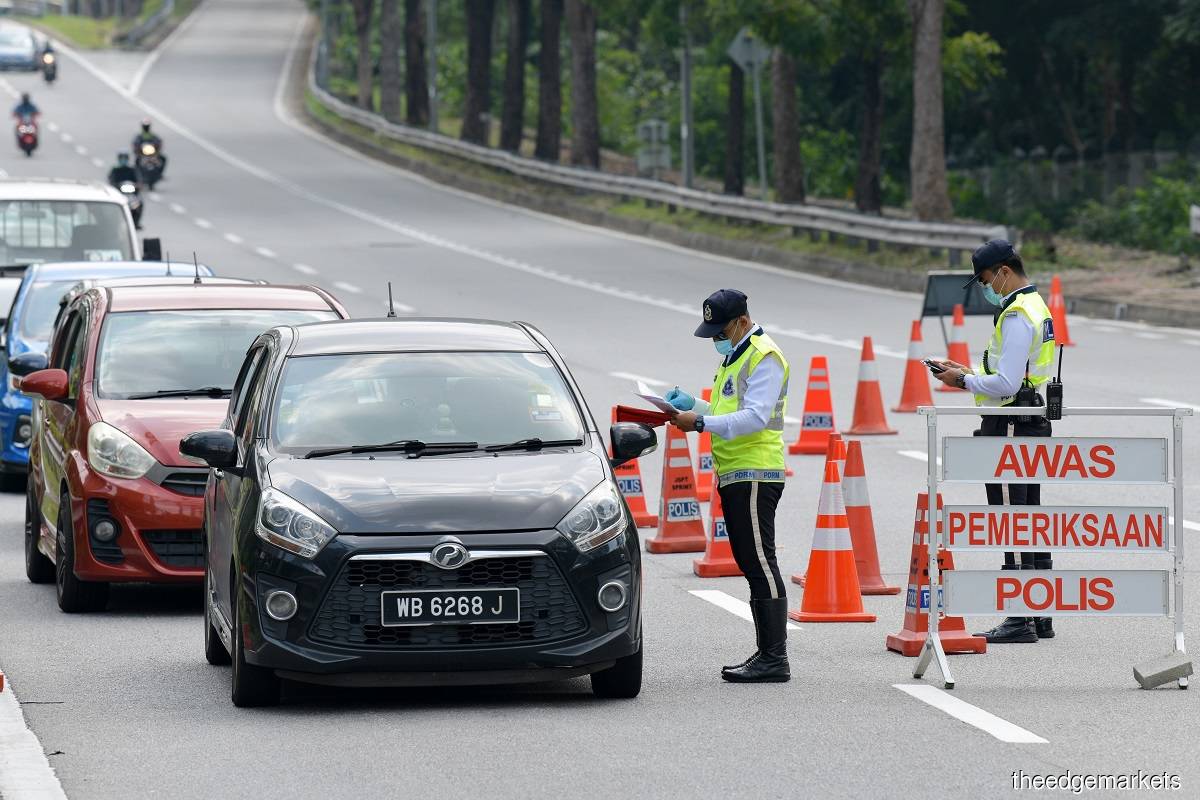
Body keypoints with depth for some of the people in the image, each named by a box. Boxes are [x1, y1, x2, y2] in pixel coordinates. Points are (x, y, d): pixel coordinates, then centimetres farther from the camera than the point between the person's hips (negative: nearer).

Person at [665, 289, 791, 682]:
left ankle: (775, 660, -12)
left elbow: (755, 417, -22)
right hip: (734, 474, 10)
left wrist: (701, 423, -24)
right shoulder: (734, 355, 21)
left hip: (755, 475, -10)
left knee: (760, 564, -11)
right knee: (751, 565, 11)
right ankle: (766, 654, 15)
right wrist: (693, 405, 10)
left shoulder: (764, 358, -11)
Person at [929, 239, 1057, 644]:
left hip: (1010, 429, -11)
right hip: (1034, 425, 11)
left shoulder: (1016, 316, -17)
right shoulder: (1037, 307, 16)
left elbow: (1006, 384, -23)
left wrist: (965, 380, -8)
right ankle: (1040, 617, 17)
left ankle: (1020, 621, -8)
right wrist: (971, 373, 14)